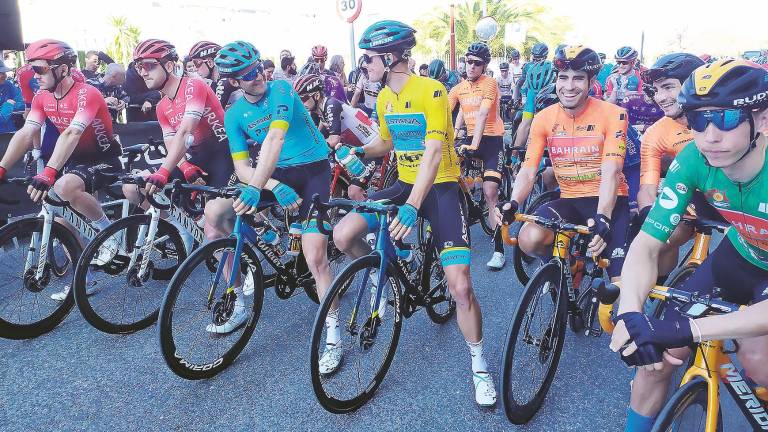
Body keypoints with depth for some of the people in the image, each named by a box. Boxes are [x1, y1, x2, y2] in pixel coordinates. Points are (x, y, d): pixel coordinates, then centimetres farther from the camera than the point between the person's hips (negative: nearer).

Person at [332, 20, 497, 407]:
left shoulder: (431, 91, -17)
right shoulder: (383, 99, 6)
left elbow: (433, 151, -27)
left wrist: (412, 206, -38)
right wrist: (360, 152, 0)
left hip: (441, 187, -6)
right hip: (405, 183, 6)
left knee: (460, 286, -15)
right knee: (343, 235, -14)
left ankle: (479, 367, 9)